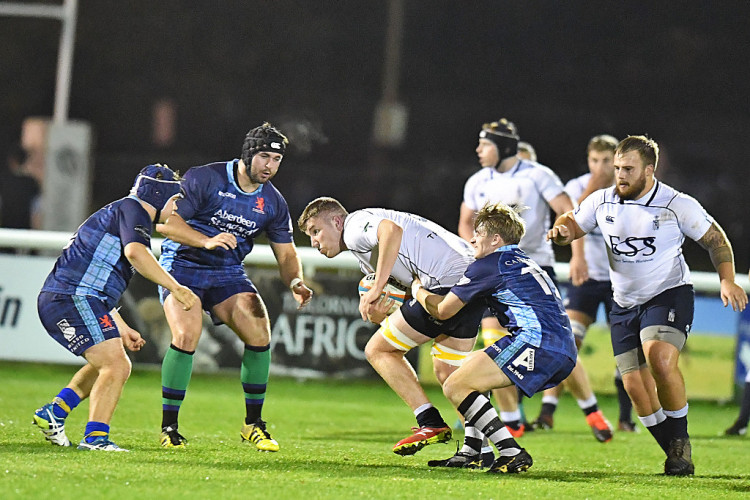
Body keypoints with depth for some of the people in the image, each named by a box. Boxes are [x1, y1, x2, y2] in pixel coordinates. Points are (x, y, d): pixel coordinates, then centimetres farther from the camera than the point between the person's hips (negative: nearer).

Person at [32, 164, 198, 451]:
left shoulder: (115, 213, 28)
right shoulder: (132, 210, -3)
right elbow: (135, 252, -25)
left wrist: (121, 329, 31)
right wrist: (174, 287, -25)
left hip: (55, 301, 10)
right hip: (73, 299, -10)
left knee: (110, 366, 22)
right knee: (116, 366, -15)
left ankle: (54, 414, 20)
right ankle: (95, 438, -20)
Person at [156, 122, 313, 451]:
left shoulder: (273, 202, 2)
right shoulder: (203, 179, -14)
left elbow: (286, 254, 8)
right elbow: (166, 223, -17)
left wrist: (295, 282, -14)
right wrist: (207, 241, -32)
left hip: (228, 275, 5)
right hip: (182, 265, -5)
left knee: (259, 335, -13)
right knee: (187, 335, -25)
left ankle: (253, 424, 3)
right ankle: (169, 427, -12)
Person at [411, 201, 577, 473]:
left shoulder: (488, 265, 2)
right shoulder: (524, 262, 29)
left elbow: (443, 310, 7)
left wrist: (417, 289, 27)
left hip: (535, 342, -10)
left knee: (455, 387, -8)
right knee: (473, 363, 29)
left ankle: (512, 452, -19)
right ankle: (470, 452, 22)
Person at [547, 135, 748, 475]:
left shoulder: (678, 205, -11)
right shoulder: (602, 202, -1)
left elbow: (716, 240, -1)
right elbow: (572, 223, 14)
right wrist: (561, 231, -11)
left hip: (670, 294, -5)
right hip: (625, 304, 5)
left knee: (661, 360, -30)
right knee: (636, 387, 0)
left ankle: (680, 440, -11)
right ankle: (677, 458, 14)